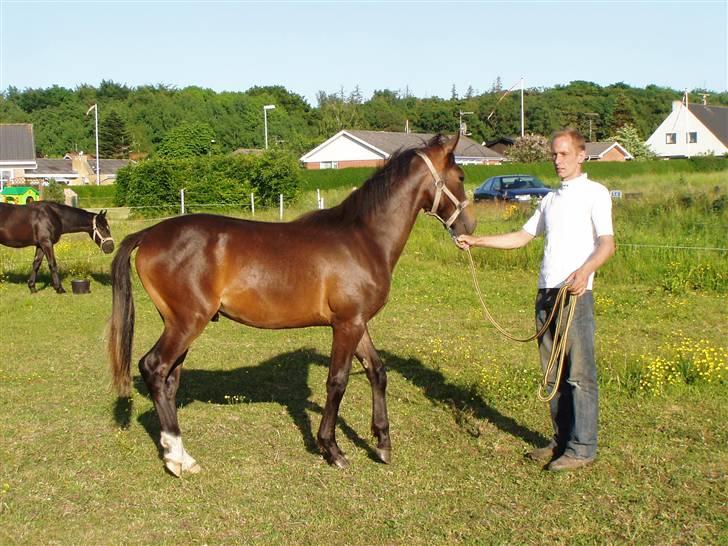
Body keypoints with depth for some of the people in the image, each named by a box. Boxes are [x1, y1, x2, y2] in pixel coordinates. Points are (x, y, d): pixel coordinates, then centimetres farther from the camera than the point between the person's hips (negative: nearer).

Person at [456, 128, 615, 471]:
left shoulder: (595, 193, -1)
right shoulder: (550, 199, 22)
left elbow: (607, 243, -12)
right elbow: (522, 237, 23)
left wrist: (585, 271, -30)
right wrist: (476, 242, 15)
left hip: (575, 294, -8)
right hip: (546, 292, 8)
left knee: (579, 373, -6)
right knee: (553, 373, 11)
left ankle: (582, 448, -2)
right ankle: (562, 440, 19)